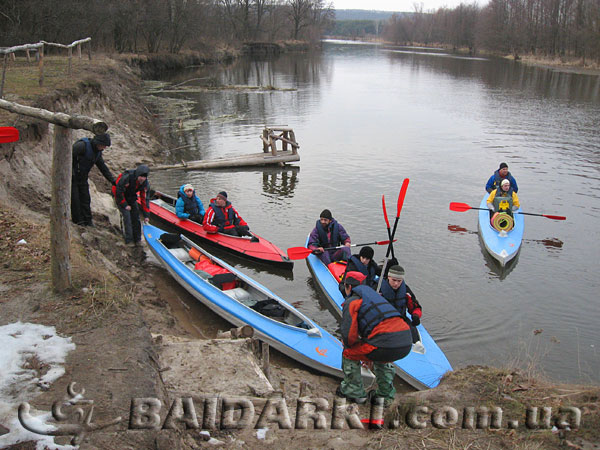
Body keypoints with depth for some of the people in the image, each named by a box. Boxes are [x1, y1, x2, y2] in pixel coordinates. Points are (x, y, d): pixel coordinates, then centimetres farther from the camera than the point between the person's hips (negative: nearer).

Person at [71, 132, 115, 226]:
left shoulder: (98, 152, 6)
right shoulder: (82, 145, -21)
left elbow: (103, 167, 13)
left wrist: (112, 180, 9)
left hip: (83, 178, 7)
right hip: (72, 177, -7)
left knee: (85, 199, 5)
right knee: (75, 199, -6)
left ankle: (87, 221, 9)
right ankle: (78, 221, 2)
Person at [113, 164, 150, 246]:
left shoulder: (145, 183, -15)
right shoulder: (126, 178, -34)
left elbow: (144, 199, -10)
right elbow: (118, 192, -25)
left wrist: (146, 215, -12)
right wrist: (125, 205, -20)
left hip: (132, 198, 6)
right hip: (121, 197, -6)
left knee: (136, 217, 2)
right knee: (127, 217, -15)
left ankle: (137, 239, 14)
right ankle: (129, 240, -7)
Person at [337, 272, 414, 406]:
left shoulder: (351, 302, 5)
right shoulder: (374, 295, 30)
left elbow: (349, 337, -4)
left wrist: (348, 343, 19)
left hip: (387, 345, -7)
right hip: (407, 344, 8)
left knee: (349, 353, 16)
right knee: (382, 358, 39)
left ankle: (355, 392, 25)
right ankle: (386, 395, 38)